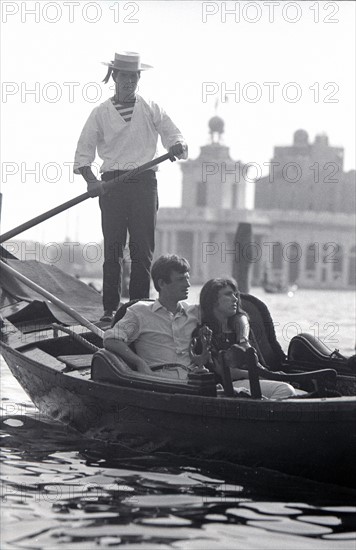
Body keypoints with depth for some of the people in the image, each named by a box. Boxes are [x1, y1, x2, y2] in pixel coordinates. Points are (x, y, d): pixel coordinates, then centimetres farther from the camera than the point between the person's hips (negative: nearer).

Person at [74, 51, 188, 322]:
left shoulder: (152, 110, 12)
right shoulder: (101, 113, 9)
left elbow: (174, 136, 8)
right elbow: (84, 153, 5)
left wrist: (178, 147, -16)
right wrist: (91, 180, -12)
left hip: (144, 181, 1)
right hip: (112, 184, -1)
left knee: (144, 249, -2)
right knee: (113, 248, -3)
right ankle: (110, 308, -1)